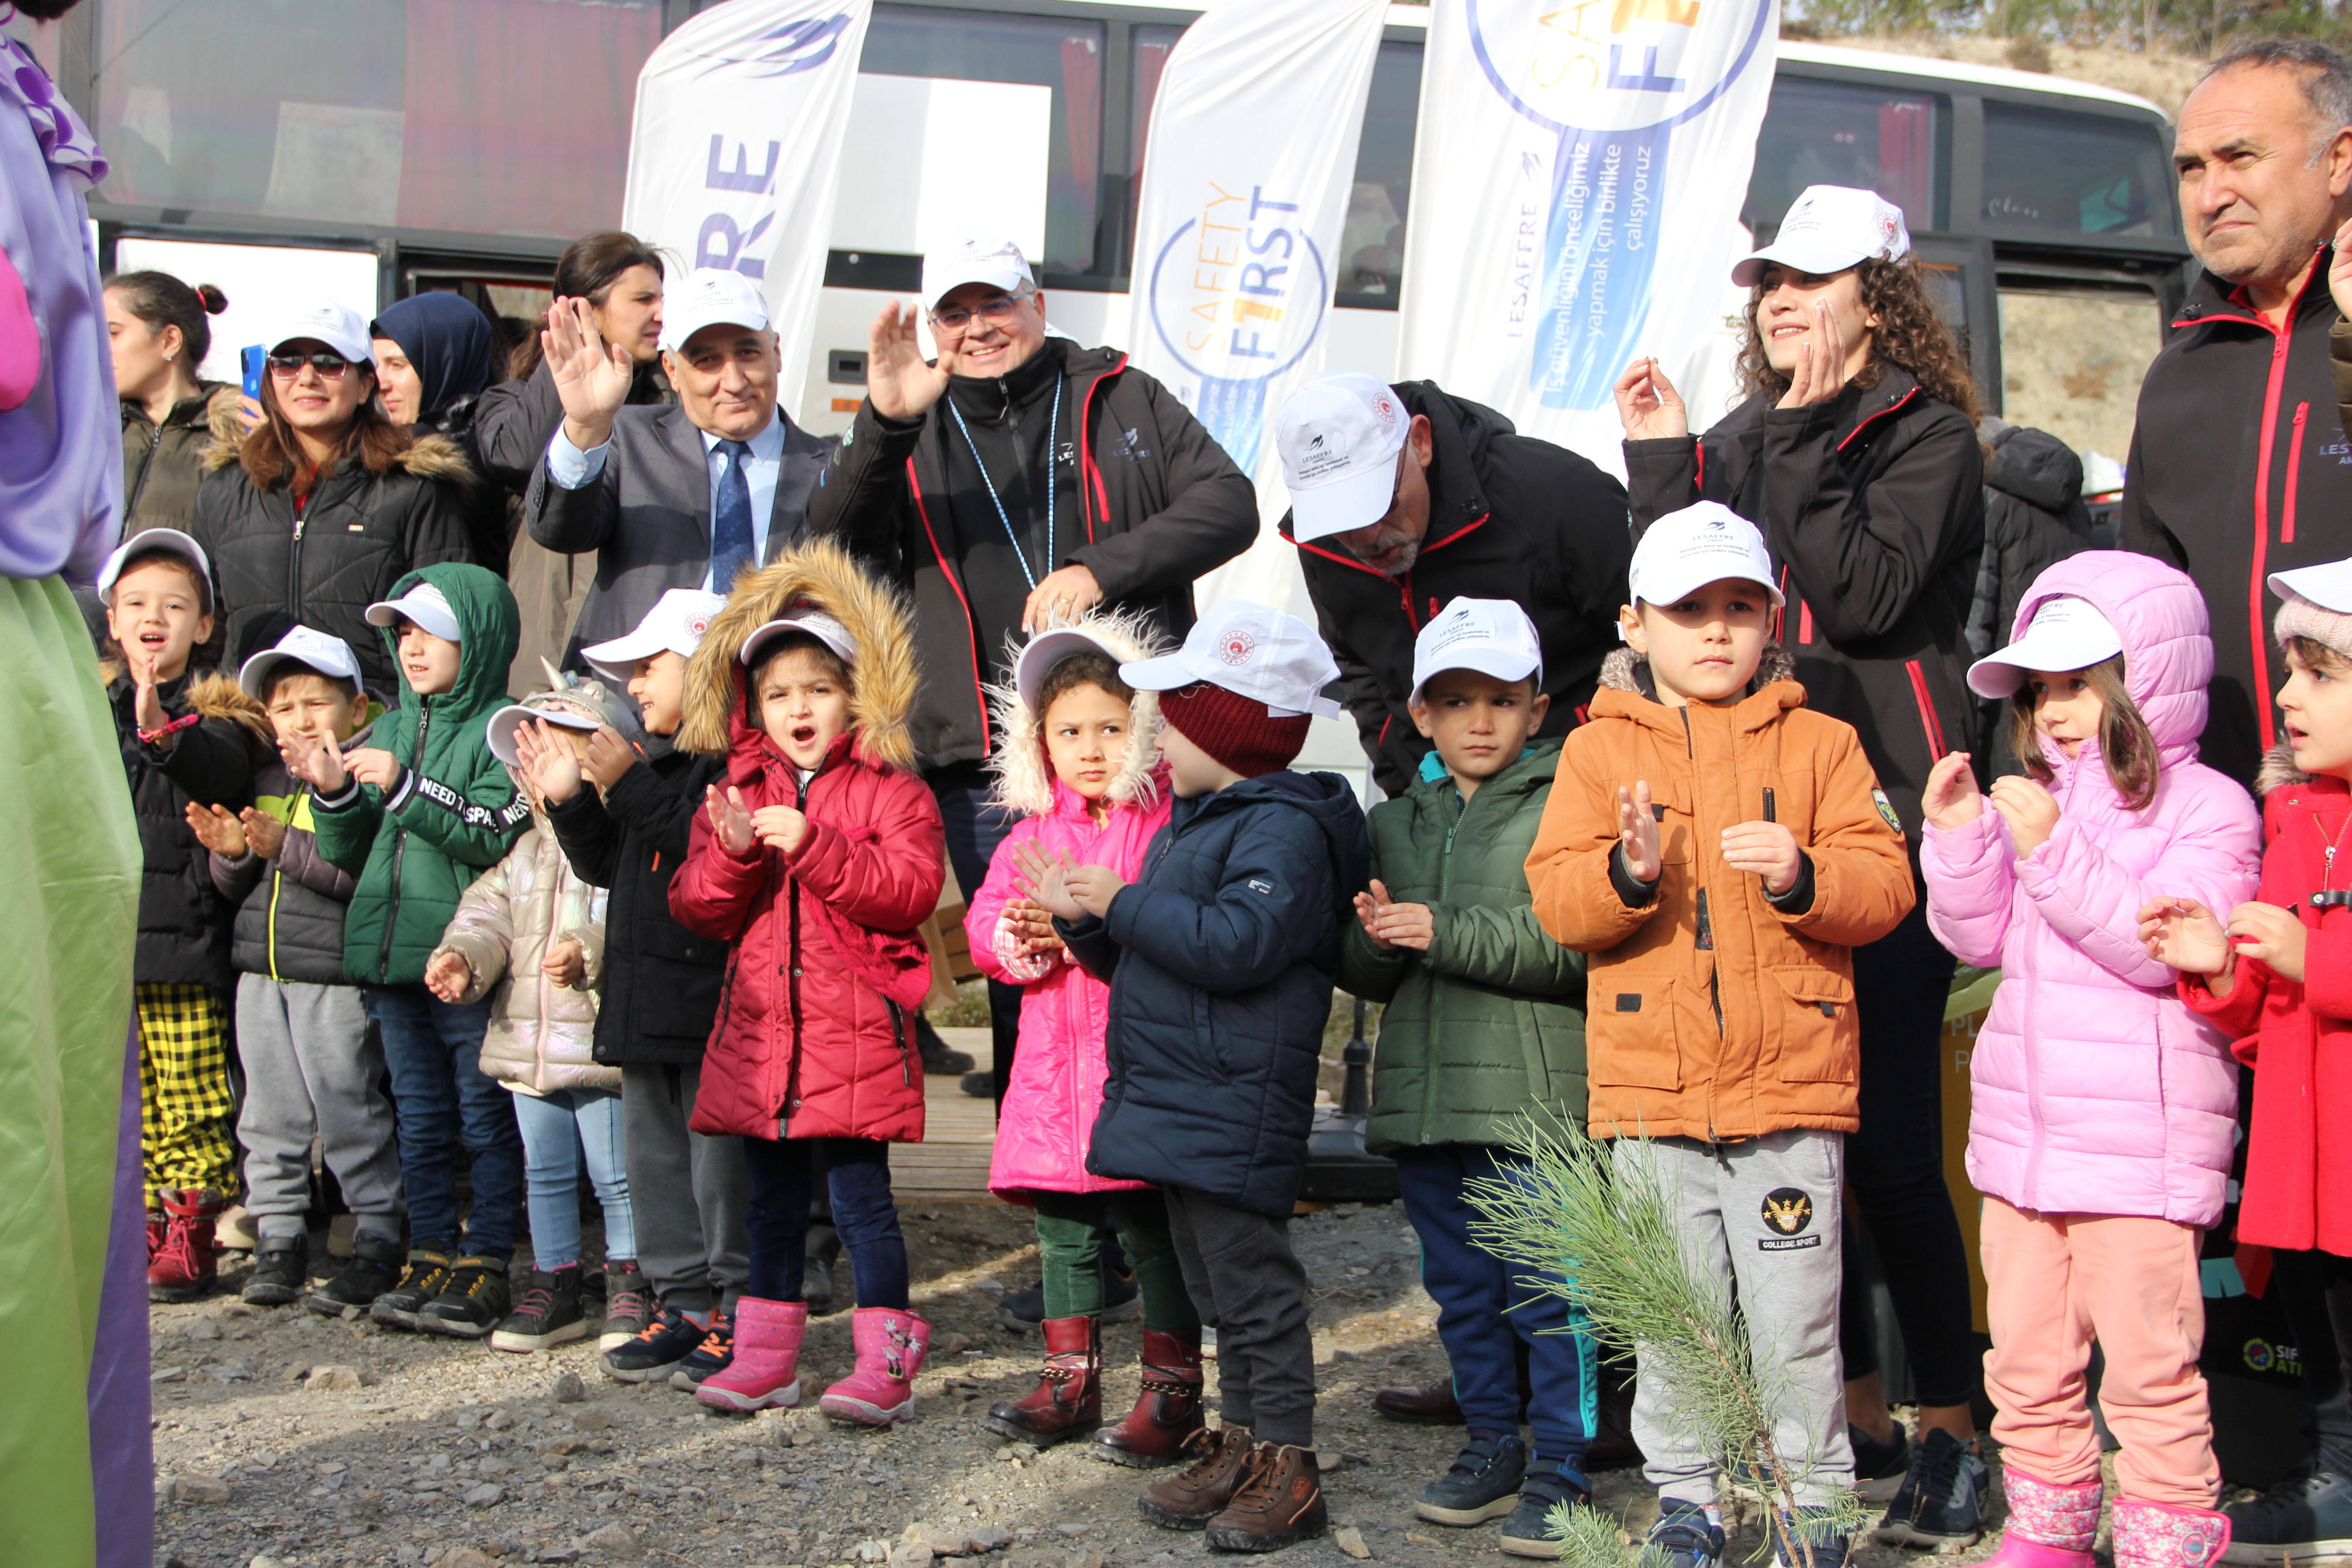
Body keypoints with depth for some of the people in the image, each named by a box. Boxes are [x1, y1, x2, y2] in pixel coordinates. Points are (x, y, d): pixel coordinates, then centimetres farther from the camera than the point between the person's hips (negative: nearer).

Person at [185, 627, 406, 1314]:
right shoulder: (267, 778, 15)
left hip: (335, 978, -7)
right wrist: (233, 853, -2)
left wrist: (285, 846, -22)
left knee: (349, 1114, -3)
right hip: (262, 972, 7)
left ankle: (378, 1242, 8)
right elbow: (240, 890, 19)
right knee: (270, 1114, 11)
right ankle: (278, 1242, 21)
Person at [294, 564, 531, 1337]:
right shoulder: (390, 729, 15)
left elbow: (495, 840, -18)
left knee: (487, 1119, 1)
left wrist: (406, 791, -19)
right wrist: (334, 796, -2)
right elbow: (351, 854, 16)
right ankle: (431, 1257, 20)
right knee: (420, 1120, 13)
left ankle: (485, 1265, 7)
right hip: (392, 954, 7)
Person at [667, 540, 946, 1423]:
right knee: (773, 1202, 14)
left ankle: (887, 1360, 4)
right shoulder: (736, 795, 11)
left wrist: (812, 846, -23)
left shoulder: (887, 789, -2)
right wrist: (733, 853, -14)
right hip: (759, 1029, 5)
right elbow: (697, 911, 6)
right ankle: (765, 1357, 22)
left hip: (854, 1031, -5)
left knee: (860, 1198, -3)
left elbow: (913, 887, -16)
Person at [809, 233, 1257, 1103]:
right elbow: (837, 548, -1)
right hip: (987, 776, 1)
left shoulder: (1120, 398, 11)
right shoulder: (914, 433, 14)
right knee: (1020, 989, 4)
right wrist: (883, 424, -18)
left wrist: (1100, 569, -12)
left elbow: (1229, 504, 2)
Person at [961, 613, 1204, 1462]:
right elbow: (983, 920, 10)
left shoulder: (1168, 823, -6)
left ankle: (1173, 1389, 11)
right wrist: (1015, 937, -12)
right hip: (1053, 1059, 6)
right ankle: (1070, 1379, 26)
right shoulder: (1032, 832, 12)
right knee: (1064, 1229, 14)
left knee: (1151, 1228, 0)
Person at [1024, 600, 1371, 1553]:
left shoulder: (1283, 827, -14)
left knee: (1253, 1283, -4)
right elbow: (1151, 962, 25)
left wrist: (1123, 903, -19)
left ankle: (1287, 1466, 4)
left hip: (1232, 1109, -10)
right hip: (1178, 1104, 10)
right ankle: (1240, 1444, 25)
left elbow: (1234, 944, -28)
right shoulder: (1189, 822, 18)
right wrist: (1082, 920, 8)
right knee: (1213, 1286, 16)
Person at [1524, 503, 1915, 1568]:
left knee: (1794, 1321, 4)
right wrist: (1627, 872, -21)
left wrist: (1805, 874, -19)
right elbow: (1556, 898, -1)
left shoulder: (1816, 742, 7)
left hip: (1789, 1080, -1)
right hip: (1651, 1085, 1)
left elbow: (1885, 883, 0)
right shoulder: (1599, 748, 8)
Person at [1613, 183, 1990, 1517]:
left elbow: (1867, 591, -17)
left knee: (1891, 1145, -6)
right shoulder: (1742, 442, 17)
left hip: (1885, 825, -6)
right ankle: (1857, 1411, 22)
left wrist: (1799, 444, -15)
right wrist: (1660, 462, 4)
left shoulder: (1928, 433, -1)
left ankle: (1952, 1421, 9)